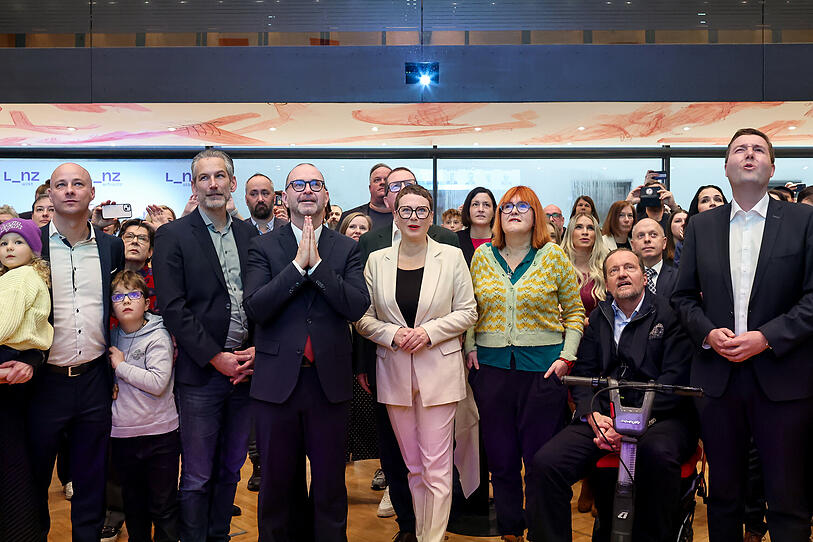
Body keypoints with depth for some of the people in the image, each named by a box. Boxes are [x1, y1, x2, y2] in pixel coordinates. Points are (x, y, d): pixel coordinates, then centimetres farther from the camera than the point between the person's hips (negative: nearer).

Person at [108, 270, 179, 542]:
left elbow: (158, 383, -21)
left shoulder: (158, 336, -10)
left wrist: (121, 365, -14)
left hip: (160, 433, -5)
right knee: (133, 504, 18)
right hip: (122, 434, 5)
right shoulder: (112, 337, 7)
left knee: (163, 507, 4)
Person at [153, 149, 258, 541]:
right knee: (196, 477, 4)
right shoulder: (173, 236, -4)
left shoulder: (249, 234, 9)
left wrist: (257, 350, -6)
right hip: (200, 373, -4)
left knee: (230, 470, 16)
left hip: (245, 368, 4)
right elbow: (173, 307, -10)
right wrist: (216, 357, -14)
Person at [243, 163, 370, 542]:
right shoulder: (264, 247, 3)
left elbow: (357, 306, -9)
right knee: (276, 483, 12)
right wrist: (298, 264, -15)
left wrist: (317, 263, -13)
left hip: (330, 381, 1)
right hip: (277, 381, 0)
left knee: (330, 483, 11)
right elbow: (255, 307, -11)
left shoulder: (346, 249, 5)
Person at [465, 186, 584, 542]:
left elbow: (574, 311, 4)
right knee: (500, 459, 9)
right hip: (491, 367, 2)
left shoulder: (553, 256, 1)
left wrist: (566, 356, -6)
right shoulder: (482, 256, 7)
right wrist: (470, 349, 3)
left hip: (543, 367, -2)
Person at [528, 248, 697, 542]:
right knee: (545, 463, -21)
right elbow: (582, 373, 13)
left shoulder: (669, 314, 3)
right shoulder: (597, 319, 18)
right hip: (602, 415, 4)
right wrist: (593, 414, -8)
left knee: (658, 454, -38)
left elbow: (675, 378, -7)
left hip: (660, 415, -3)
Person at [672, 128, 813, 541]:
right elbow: (683, 296, 11)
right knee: (723, 495, 13)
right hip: (717, 377, 3)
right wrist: (708, 332, -7)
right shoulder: (701, 226, 10)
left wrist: (767, 337, -15)